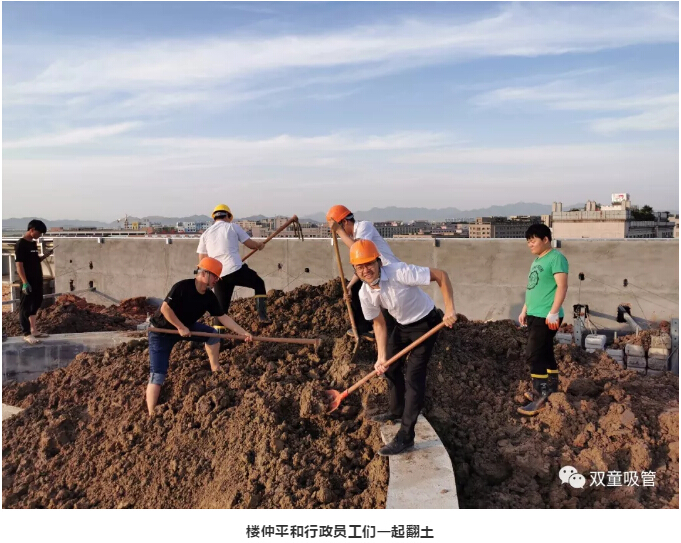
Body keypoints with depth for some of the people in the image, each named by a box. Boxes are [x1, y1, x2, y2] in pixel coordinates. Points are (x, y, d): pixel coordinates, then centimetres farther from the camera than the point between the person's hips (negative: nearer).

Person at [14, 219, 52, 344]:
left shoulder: (33, 243, 12)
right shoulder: (20, 244, -14)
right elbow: (19, 265, -18)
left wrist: (45, 256, 3)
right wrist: (25, 283, -22)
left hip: (37, 281, 9)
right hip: (28, 282, -9)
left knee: (35, 305, 16)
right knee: (25, 307, 0)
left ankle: (33, 330, 27)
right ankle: (27, 334, 5)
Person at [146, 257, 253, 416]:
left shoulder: (209, 297, -7)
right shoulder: (182, 287, -27)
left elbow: (223, 317, -4)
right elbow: (165, 308, -27)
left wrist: (244, 333, -9)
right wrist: (181, 328, -23)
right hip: (162, 331, -7)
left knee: (213, 334, 2)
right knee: (157, 375, -13)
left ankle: (216, 371, 15)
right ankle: (151, 415, -12)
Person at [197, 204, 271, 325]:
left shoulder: (206, 234, 14)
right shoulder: (233, 227, 6)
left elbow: (202, 260, 12)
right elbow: (250, 244, 8)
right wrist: (260, 245, 29)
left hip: (218, 275, 3)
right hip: (236, 270, -3)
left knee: (221, 308, 11)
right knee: (259, 284, 21)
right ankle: (262, 316, 12)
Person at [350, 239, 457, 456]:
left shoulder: (399, 272, -34)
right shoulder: (365, 294, -15)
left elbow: (441, 275, -29)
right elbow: (379, 324, -3)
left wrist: (449, 309, -33)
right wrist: (381, 356, -13)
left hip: (425, 323, -7)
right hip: (402, 325, 7)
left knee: (414, 377, -10)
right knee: (390, 367, 18)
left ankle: (405, 436, -4)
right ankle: (397, 411, 43)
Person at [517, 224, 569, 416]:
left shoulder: (556, 258, -12)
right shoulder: (537, 260, 17)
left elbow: (562, 287, -21)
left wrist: (553, 312, -27)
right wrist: (525, 310, 23)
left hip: (546, 317, -9)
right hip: (534, 316, 9)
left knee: (533, 354, -10)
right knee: (545, 354, 16)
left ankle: (539, 398, -4)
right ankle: (551, 390, 27)